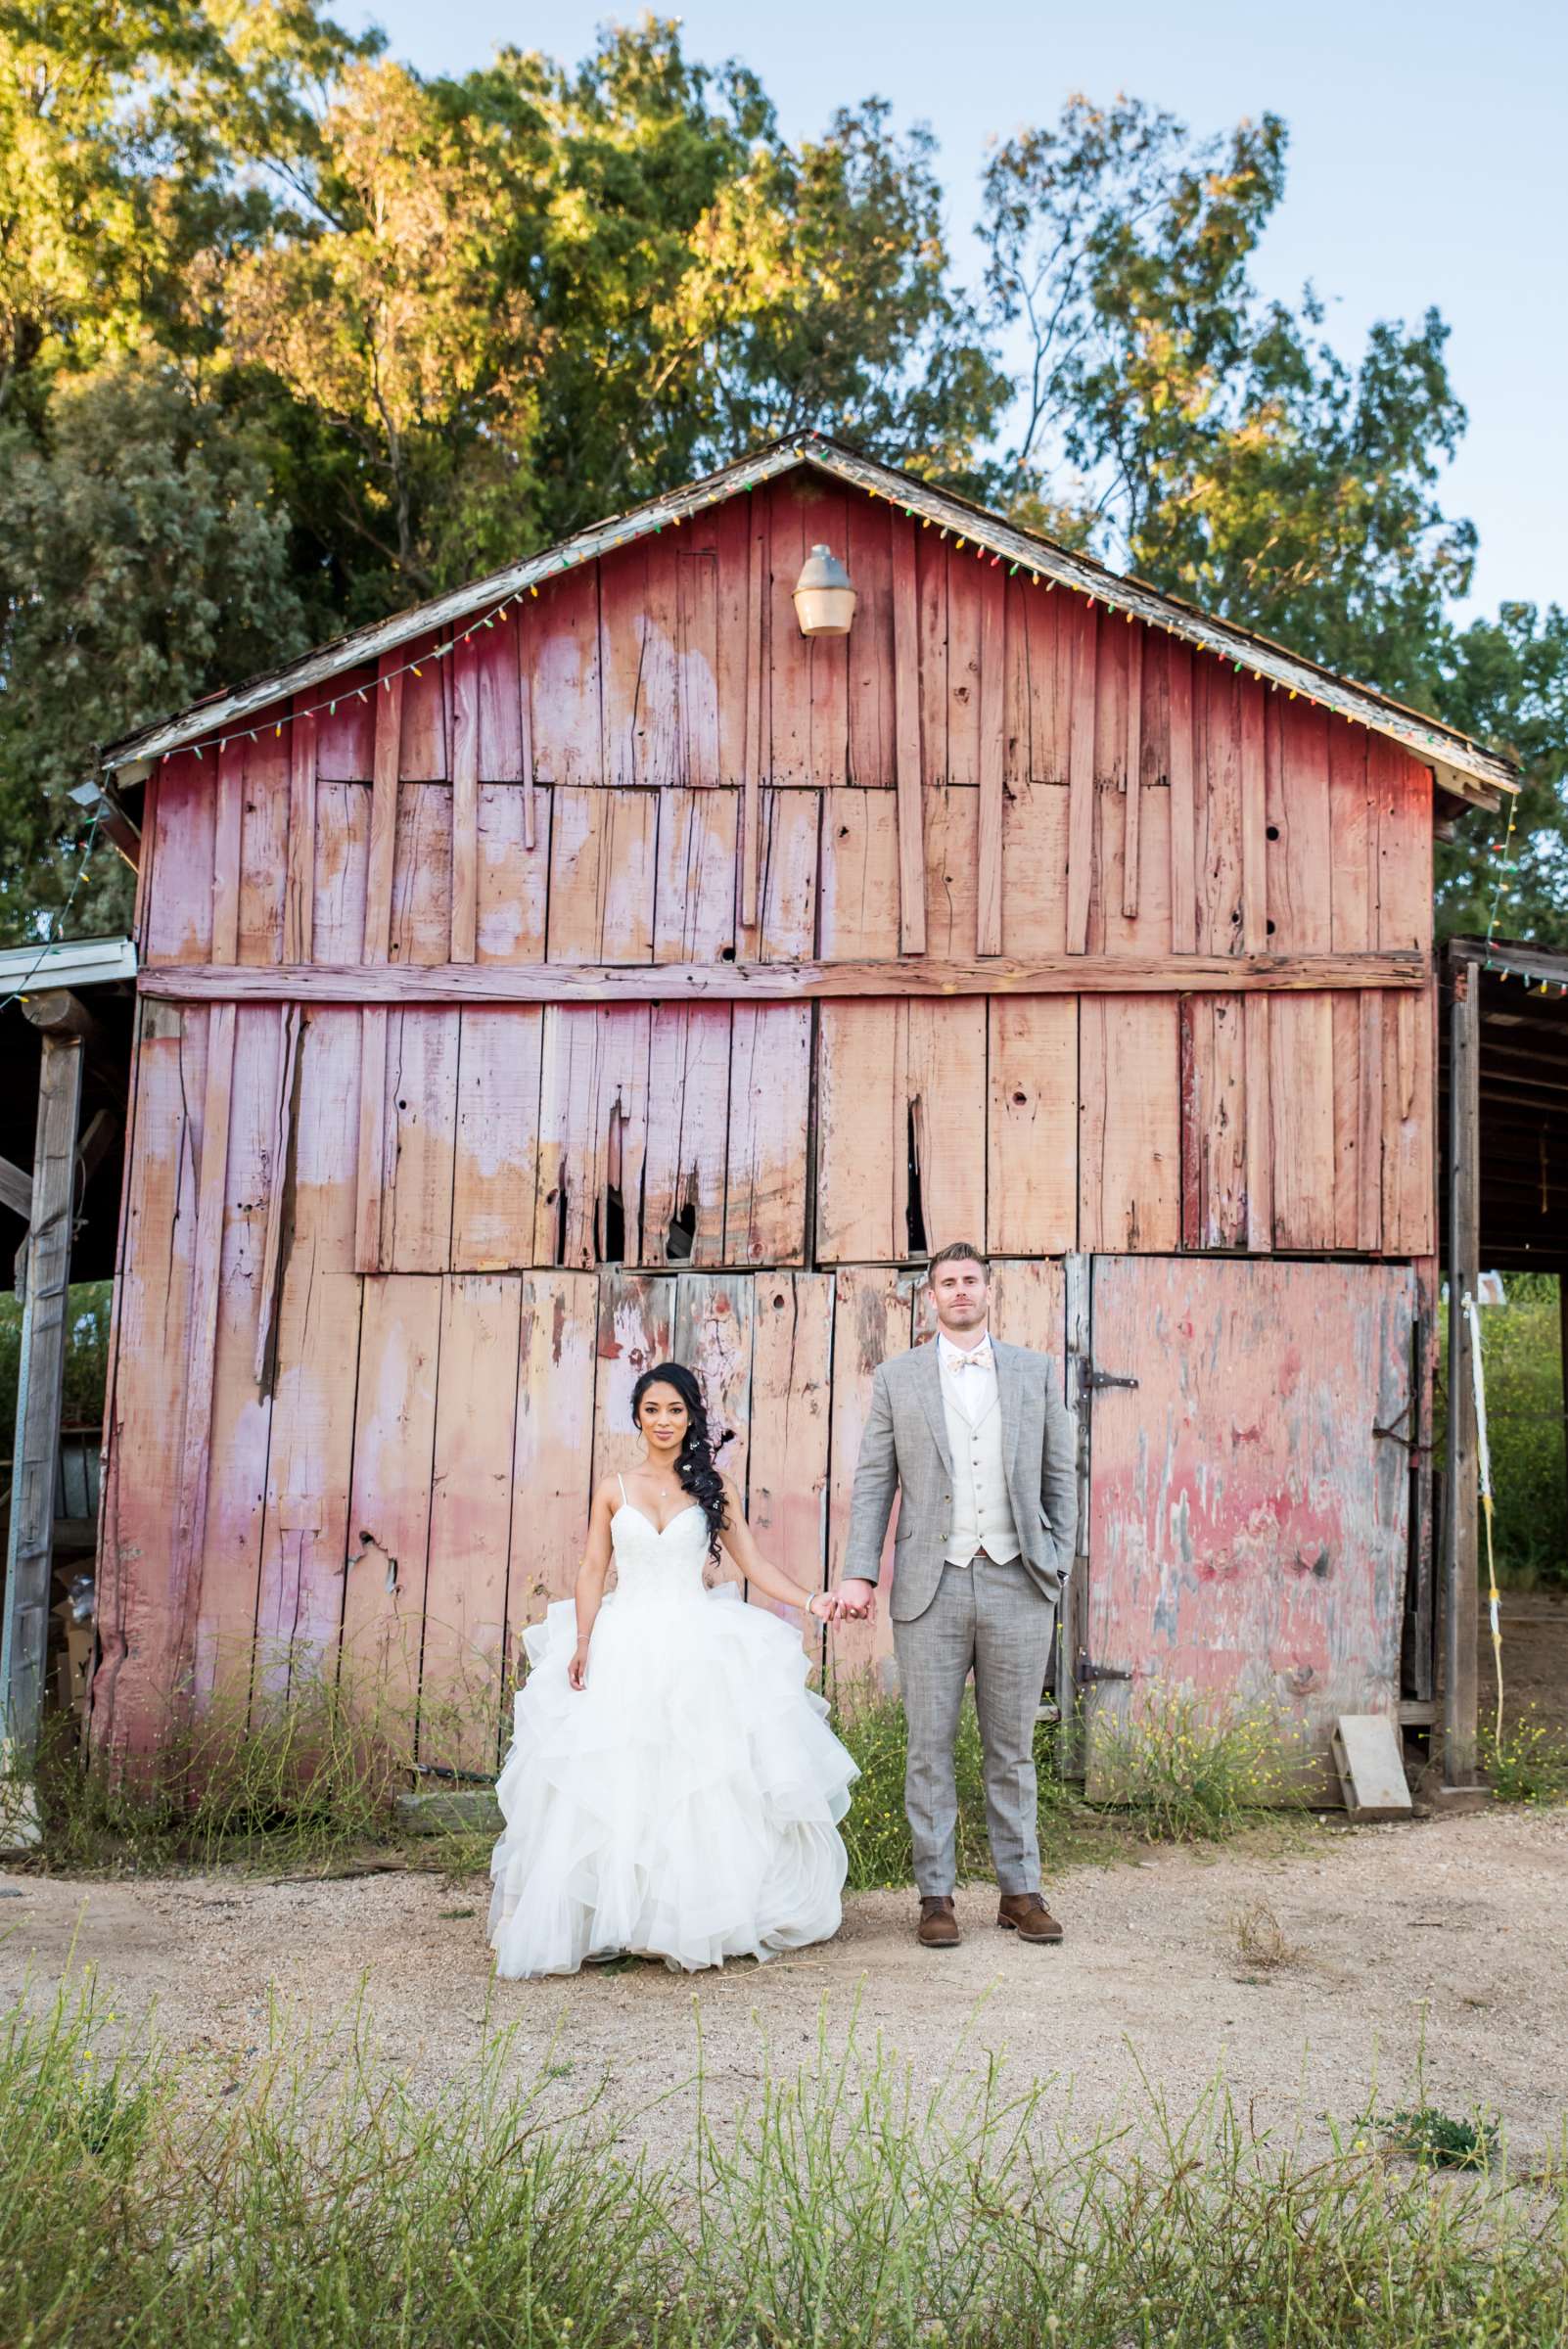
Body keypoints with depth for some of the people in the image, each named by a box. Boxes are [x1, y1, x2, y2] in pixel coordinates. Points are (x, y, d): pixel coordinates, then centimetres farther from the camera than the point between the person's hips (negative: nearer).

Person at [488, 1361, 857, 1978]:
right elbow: (592, 1571, 5)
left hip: (698, 1646, 0)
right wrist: (582, 1641, -8)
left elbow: (753, 1563, 6)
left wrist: (810, 1601, -8)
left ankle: (699, 1919, 3)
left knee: (703, 1782, -5)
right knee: (611, 1783, -6)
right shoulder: (614, 1489, 9)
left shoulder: (713, 1487, 7)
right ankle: (613, 1919, 2)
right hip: (624, 1649, 0)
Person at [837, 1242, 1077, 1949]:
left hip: (1016, 1585, 1)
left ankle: (1020, 1891, 17)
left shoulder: (1036, 1373, 9)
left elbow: (1059, 1476, 11)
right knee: (930, 1748, 4)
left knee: (1012, 1749, 8)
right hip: (931, 1588, 0)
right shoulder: (897, 1377, 7)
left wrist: (1056, 1566, 3)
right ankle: (935, 1896, 12)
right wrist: (859, 1572, -5)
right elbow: (873, 1482, 4)